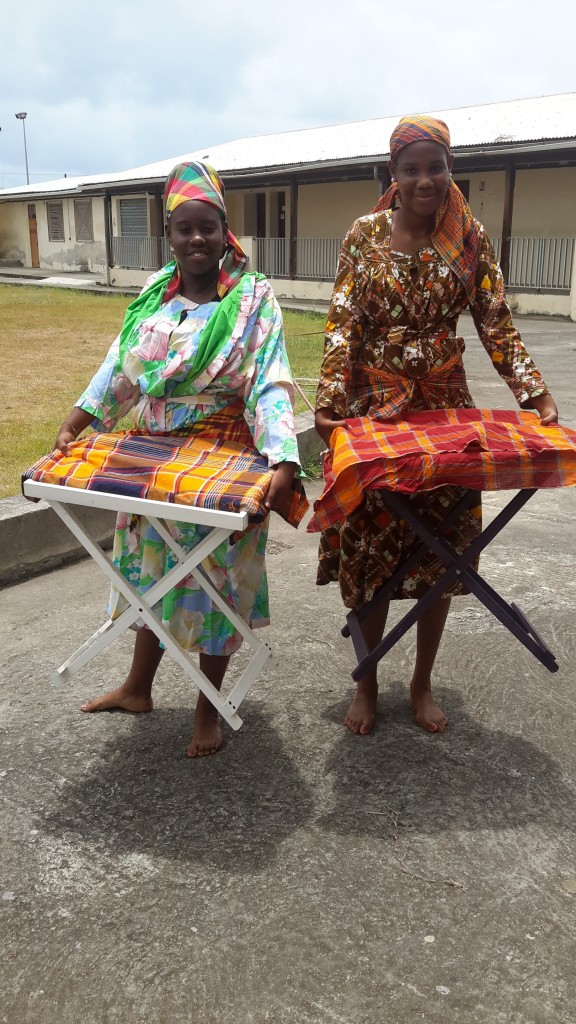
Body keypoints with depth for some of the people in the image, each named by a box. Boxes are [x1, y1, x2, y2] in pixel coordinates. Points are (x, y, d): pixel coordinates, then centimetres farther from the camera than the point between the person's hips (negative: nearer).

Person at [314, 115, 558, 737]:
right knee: (368, 547, 3)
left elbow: (496, 325, 1)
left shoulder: (470, 239, 2)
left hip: (444, 409, 2)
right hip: (372, 407, -1)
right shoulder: (365, 235, -1)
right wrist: (329, 399, -18)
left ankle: (422, 683, 26)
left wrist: (534, 395, -9)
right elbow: (343, 323, -6)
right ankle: (367, 683, 22)